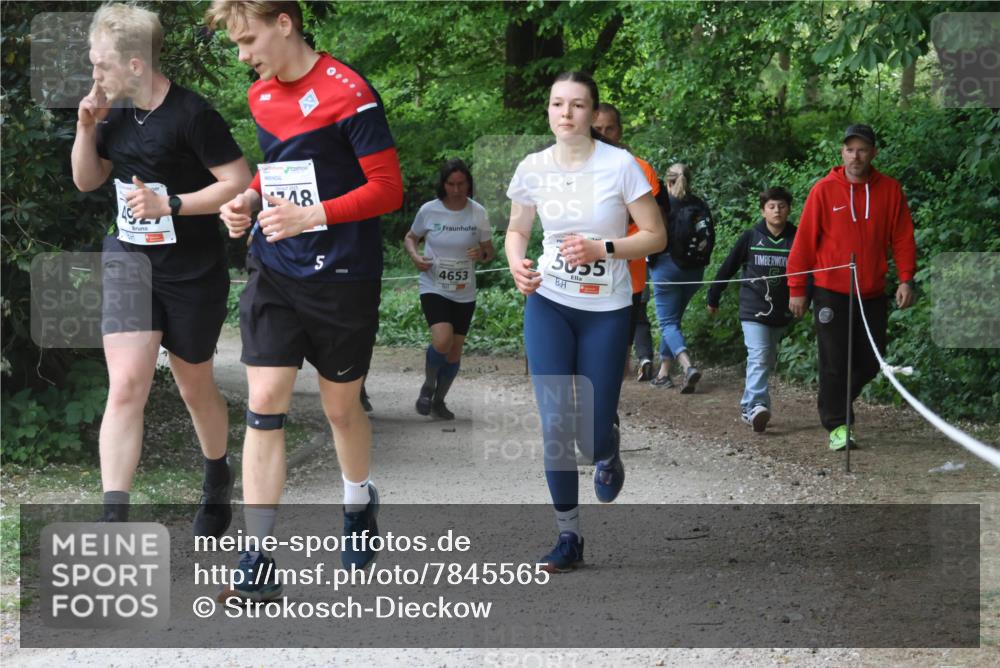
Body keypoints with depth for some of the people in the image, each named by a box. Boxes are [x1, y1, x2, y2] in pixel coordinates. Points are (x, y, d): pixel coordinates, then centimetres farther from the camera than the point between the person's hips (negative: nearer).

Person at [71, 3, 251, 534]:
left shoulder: (191, 114, -17)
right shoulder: (117, 114, 3)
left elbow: (239, 182, -18)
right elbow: (86, 181, 14)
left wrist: (168, 204, -24)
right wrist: (86, 129, -3)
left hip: (193, 271, -4)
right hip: (129, 260, 4)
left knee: (195, 388, 14)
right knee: (125, 385, -13)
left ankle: (217, 480, 44)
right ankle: (113, 520, -17)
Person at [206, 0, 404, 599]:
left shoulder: (348, 94, -14)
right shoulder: (261, 97, 8)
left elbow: (389, 189, -15)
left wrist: (312, 215, -25)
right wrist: (248, 201, 3)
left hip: (343, 276, -5)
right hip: (275, 274, 5)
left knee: (342, 406, 10)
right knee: (264, 404, -6)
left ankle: (360, 502, 41)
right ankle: (260, 560, -6)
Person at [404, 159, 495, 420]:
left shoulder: (478, 213, -3)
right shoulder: (429, 211, -7)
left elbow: (490, 250, 6)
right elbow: (410, 237, 10)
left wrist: (482, 254, -18)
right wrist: (414, 255, -11)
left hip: (464, 293, 3)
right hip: (434, 288, -3)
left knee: (455, 350, 8)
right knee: (442, 341, -23)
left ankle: (439, 400, 28)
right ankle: (428, 386, 4)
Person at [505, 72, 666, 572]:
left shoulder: (620, 165, -11)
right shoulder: (533, 168, -2)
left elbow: (655, 236, -7)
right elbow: (516, 230, 13)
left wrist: (602, 249, -21)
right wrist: (517, 263, -8)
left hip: (606, 310, -2)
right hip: (549, 305, 2)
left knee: (593, 431, -1)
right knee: (555, 423, -6)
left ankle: (607, 456, 39)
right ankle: (568, 536, 5)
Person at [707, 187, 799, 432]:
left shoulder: (796, 239, 1)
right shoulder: (751, 237, -2)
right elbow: (728, 268, 7)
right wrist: (713, 298, 12)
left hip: (781, 311, 3)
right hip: (753, 309, -3)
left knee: (768, 360, 11)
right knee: (759, 357, -17)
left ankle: (748, 406, 25)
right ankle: (757, 405, -28)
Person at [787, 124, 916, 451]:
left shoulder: (890, 190, 1)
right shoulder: (824, 190, -5)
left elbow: (903, 238, 4)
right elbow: (804, 240, -3)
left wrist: (906, 279, -7)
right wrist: (796, 289, -3)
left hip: (872, 294, 3)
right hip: (831, 293, -3)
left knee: (870, 363, 8)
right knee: (835, 363, -4)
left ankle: (835, 404, 30)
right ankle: (837, 426, 6)